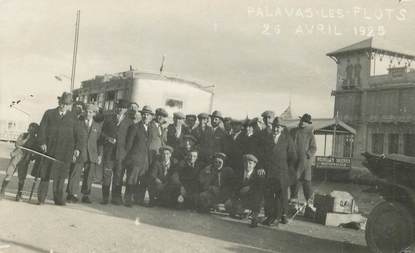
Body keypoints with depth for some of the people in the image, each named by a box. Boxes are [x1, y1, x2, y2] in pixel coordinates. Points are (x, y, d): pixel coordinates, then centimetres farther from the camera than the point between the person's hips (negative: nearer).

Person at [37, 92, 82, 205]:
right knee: (46, 172, 0)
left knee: (61, 173, 1)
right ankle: (41, 198, 7)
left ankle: (58, 198, 10)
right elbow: (42, 129, 4)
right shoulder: (49, 113, 10)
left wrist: (77, 148, 1)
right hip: (50, 148, -1)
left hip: (65, 150, 1)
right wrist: (42, 142, -8)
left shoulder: (73, 117, 14)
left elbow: (77, 134, 12)